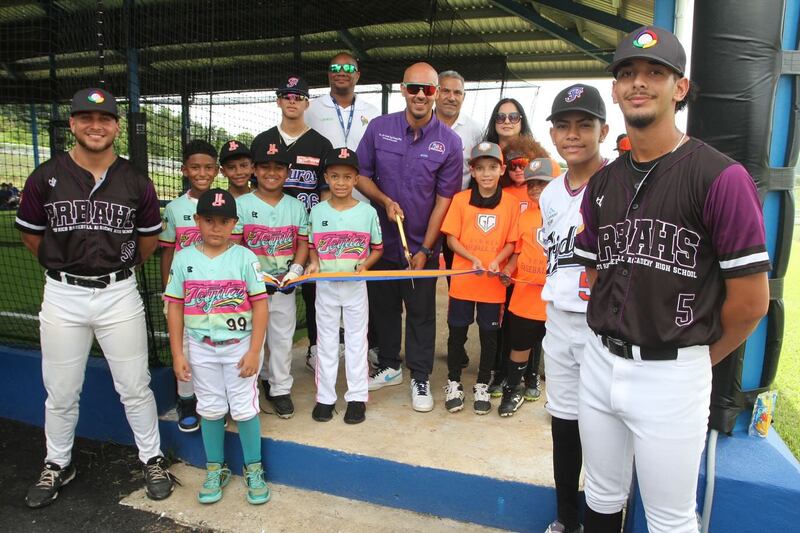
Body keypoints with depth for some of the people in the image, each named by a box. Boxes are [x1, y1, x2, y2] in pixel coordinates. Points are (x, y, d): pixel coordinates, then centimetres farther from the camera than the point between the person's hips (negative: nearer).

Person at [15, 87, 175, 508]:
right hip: (62, 296, 1)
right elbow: (30, 234, 8)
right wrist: (66, 268, 12)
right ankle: (58, 465, 37)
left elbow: (149, 237, 9)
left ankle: (152, 459, 28)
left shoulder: (136, 183, -2)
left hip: (119, 294, -1)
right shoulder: (45, 177, -3)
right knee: (61, 393, 15)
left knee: (134, 388, 9)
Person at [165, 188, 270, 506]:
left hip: (240, 346, -2)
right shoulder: (183, 259, -2)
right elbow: (175, 308, 2)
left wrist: (254, 351, -12)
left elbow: (260, 305, -8)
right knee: (210, 409, 14)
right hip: (201, 348, 2)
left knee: (245, 408, 5)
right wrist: (177, 354, -1)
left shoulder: (244, 257, -8)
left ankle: (254, 470, 24)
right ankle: (215, 470, 32)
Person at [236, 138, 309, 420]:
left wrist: (294, 271, -11)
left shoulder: (296, 206, 5)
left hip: (285, 286, 3)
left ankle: (280, 389, 25)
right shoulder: (242, 204, -4)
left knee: (283, 339, 11)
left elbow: (303, 243, 5)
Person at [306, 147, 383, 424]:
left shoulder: (367, 211, -4)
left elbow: (378, 248, 3)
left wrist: (365, 264, -14)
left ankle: (357, 397, 20)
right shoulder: (317, 211, 0)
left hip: (356, 286, -1)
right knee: (326, 340, 10)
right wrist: (313, 263, -10)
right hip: (325, 285, 2)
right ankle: (325, 396, 22)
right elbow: (312, 246, 9)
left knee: (356, 340, 8)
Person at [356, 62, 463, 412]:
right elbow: (360, 175, 3)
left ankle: (420, 378, 24)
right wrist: (385, 201, -16)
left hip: (422, 245, -2)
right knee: (384, 306, 16)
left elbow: (444, 199, -8)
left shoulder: (449, 142, -9)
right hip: (383, 239, 3)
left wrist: (425, 249, -10)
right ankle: (389, 367, 36)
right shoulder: (379, 128, -4)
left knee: (421, 313, 7)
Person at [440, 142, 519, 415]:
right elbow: (451, 238, -3)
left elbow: (511, 242, 4)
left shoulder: (511, 203, 0)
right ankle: (453, 382, 27)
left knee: (489, 334, 10)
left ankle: (482, 385, 29)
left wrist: (497, 260, -15)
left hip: (493, 282, 1)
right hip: (463, 279, 0)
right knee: (457, 332, 10)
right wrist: (472, 259, -17)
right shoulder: (460, 199, -3)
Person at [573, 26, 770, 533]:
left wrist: (697, 359, 1)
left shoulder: (721, 177, -13)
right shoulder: (603, 183, 7)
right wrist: (614, 343, 6)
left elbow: (751, 301, -12)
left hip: (671, 375, -5)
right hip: (601, 362, 5)